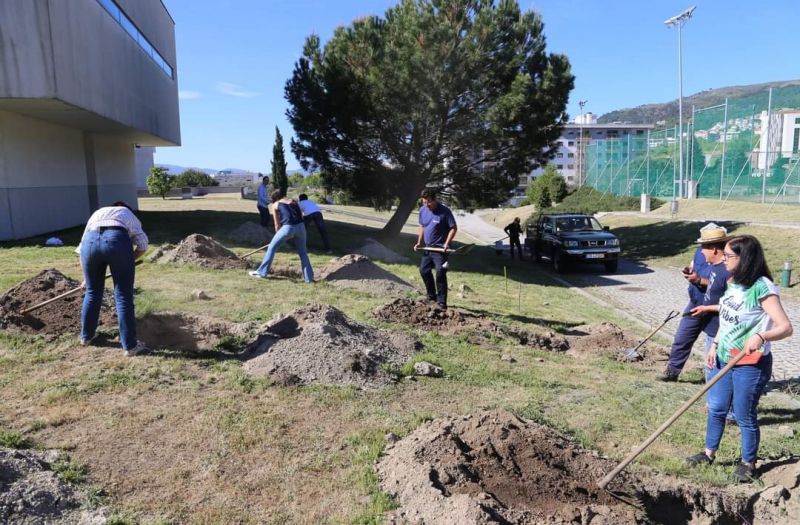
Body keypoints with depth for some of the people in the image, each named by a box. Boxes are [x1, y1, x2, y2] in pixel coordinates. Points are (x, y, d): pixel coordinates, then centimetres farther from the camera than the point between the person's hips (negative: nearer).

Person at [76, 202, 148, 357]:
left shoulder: (97, 213, 40)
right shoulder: (129, 215, 33)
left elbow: (83, 246, 36)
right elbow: (142, 245, 15)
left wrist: (86, 279, 44)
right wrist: (126, 262, 29)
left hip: (91, 241, 3)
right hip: (117, 240, -3)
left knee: (92, 292, 22)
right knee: (124, 296, 5)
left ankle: (86, 336, 38)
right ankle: (130, 345, 10)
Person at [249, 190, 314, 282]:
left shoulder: (275, 205, 17)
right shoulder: (294, 201, 25)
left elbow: (277, 224, 16)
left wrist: (279, 235, 31)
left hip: (288, 227, -3)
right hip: (300, 226, 3)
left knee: (272, 248, 15)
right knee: (303, 252, 19)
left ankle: (262, 272, 19)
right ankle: (309, 278, 16)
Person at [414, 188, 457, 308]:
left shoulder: (444, 211, -15)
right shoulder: (422, 210, 4)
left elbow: (453, 228, -12)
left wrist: (446, 243, -22)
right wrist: (419, 242, 9)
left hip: (440, 248, -7)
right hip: (427, 247, 7)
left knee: (440, 274, -9)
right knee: (424, 270, 11)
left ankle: (441, 301, -1)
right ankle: (431, 296, 28)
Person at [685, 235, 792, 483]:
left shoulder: (762, 288, -21)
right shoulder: (734, 283, 4)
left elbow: (785, 327, -25)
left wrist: (761, 336, -44)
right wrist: (714, 345, 8)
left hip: (750, 364, -7)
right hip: (723, 358, 7)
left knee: (745, 416, 8)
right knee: (716, 408, 18)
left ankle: (748, 463, 29)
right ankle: (709, 453, 35)